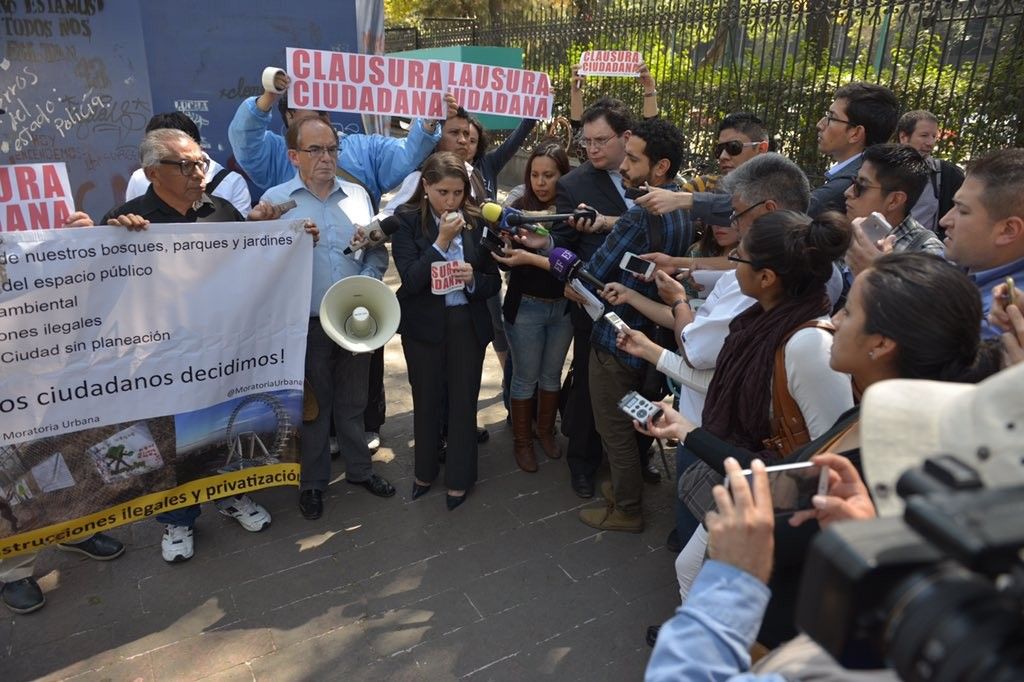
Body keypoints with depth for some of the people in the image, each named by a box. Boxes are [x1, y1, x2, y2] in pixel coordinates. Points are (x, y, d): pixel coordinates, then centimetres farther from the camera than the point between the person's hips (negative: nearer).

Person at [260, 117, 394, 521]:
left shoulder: (357, 196, 7)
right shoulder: (276, 200, -3)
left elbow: (378, 253, 8)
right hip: (307, 324, -2)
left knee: (353, 401, 17)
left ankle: (359, 468, 35)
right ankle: (312, 481, 29)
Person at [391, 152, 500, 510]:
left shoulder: (477, 221, -2)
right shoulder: (407, 221, -8)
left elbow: (494, 281, 1)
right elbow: (410, 280, -17)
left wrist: (472, 279, -20)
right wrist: (442, 240, -22)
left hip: (468, 324, 1)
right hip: (424, 325, -1)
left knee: (464, 401, 9)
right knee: (426, 400, 13)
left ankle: (460, 477, 28)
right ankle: (425, 470, 36)